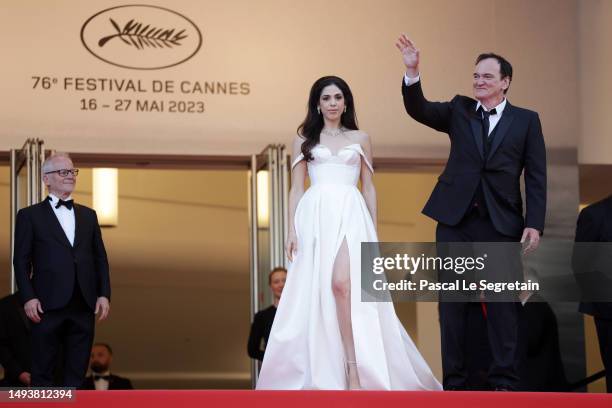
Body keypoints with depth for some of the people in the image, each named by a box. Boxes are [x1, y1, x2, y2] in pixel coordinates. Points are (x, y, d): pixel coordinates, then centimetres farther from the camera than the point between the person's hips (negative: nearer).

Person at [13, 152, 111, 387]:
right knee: (43, 372, 0)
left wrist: (104, 294, 4)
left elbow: (100, 258, 16)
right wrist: (28, 298, -10)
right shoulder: (30, 216, 5)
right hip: (48, 306, -4)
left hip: (84, 306, 4)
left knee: (77, 372, 5)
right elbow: (21, 261, 0)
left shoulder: (88, 215, 18)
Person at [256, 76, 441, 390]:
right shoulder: (304, 140, 14)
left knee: (342, 284, -21)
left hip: (350, 215, -2)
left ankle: (355, 371, -22)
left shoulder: (360, 139, 14)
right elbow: (296, 188, 11)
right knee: (313, 293, -3)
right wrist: (292, 230, 1)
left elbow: (368, 187, 14)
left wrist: (374, 229, 7)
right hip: (314, 216, 2)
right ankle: (322, 374, 3)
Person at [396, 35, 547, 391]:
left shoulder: (526, 120, 6)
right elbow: (418, 110, -3)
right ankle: (454, 381, 9)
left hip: (501, 222, -2)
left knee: (504, 302, -3)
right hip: (456, 218, 2)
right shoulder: (459, 110, 12)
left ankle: (505, 381, 2)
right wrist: (413, 72, -20)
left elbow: (536, 177, 1)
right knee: (452, 301, 4)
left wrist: (535, 224, -8)